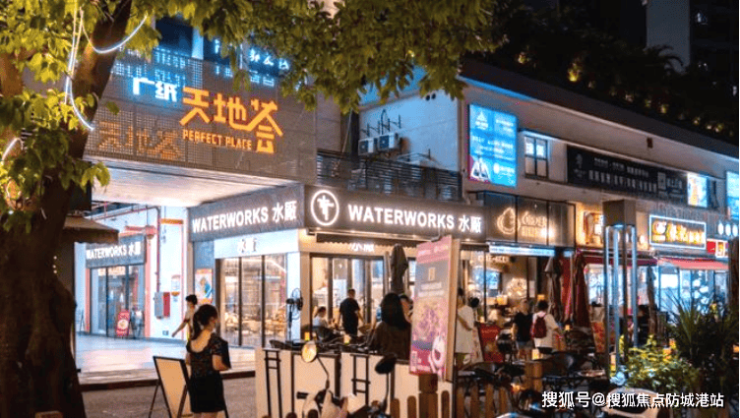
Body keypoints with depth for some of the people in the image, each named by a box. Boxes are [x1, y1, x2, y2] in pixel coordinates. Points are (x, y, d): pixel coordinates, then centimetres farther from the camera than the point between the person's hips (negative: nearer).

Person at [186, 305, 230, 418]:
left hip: (194, 383, 7)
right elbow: (217, 366, -22)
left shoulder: (193, 339, 6)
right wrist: (227, 366, -3)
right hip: (210, 384, -7)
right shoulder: (215, 340, -17)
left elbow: (187, 360, 18)